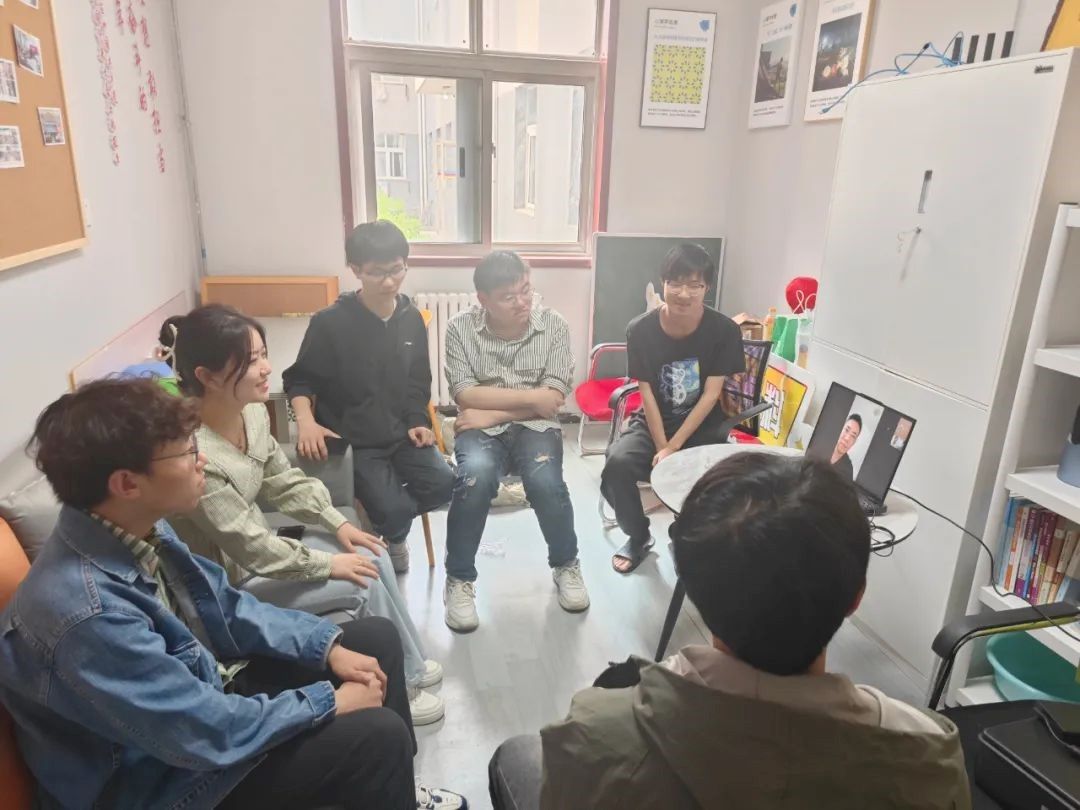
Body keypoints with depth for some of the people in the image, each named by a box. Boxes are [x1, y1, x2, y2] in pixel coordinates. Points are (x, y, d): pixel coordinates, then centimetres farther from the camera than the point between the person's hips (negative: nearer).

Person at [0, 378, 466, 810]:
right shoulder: (88, 613, -35)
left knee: (378, 638, 7)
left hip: (201, 689, 8)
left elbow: (226, 607, 4)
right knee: (378, 735, -19)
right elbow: (210, 734, -29)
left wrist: (329, 646, -4)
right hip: (171, 771, -8)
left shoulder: (139, 530, -8)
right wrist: (331, 701, -17)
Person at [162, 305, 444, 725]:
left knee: (373, 557, 0)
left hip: (256, 546, 8)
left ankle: (407, 664, 19)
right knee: (365, 583, -12)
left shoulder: (252, 411, -8)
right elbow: (250, 547, -27)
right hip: (228, 581, -8)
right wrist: (329, 563, -17)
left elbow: (284, 480, 6)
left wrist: (337, 522, -3)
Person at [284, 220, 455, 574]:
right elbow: (299, 379, -2)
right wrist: (306, 420, -18)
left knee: (442, 484, -16)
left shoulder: (411, 318, 3)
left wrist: (417, 422, -1)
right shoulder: (331, 322, -12)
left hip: (400, 433, 5)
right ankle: (392, 533, 18)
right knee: (395, 509, -22)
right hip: (352, 440, -4)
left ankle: (391, 530, 16)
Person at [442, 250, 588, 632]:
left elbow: (553, 399, -9)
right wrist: (531, 395, -14)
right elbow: (465, 396, -11)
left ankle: (566, 564, 3)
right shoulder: (460, 328, -4)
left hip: (535, 426, 1)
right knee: (476, 475, -33)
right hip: (481, 427, 0)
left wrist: (493, 413, -15)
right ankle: (459, 579, -9)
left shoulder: (554, 324, -3)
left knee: (546, 482, -30)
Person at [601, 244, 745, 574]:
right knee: (617, 462, -27)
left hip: (703, 426, 0)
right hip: (654, 422, 1)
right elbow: (647, 394, -9)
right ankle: (638, 536, 3)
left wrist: (673, 448, -19)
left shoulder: (725, 330, -13)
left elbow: (711, 395, -13)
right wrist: (661, 448, -17)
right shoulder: (640, 329, -12)